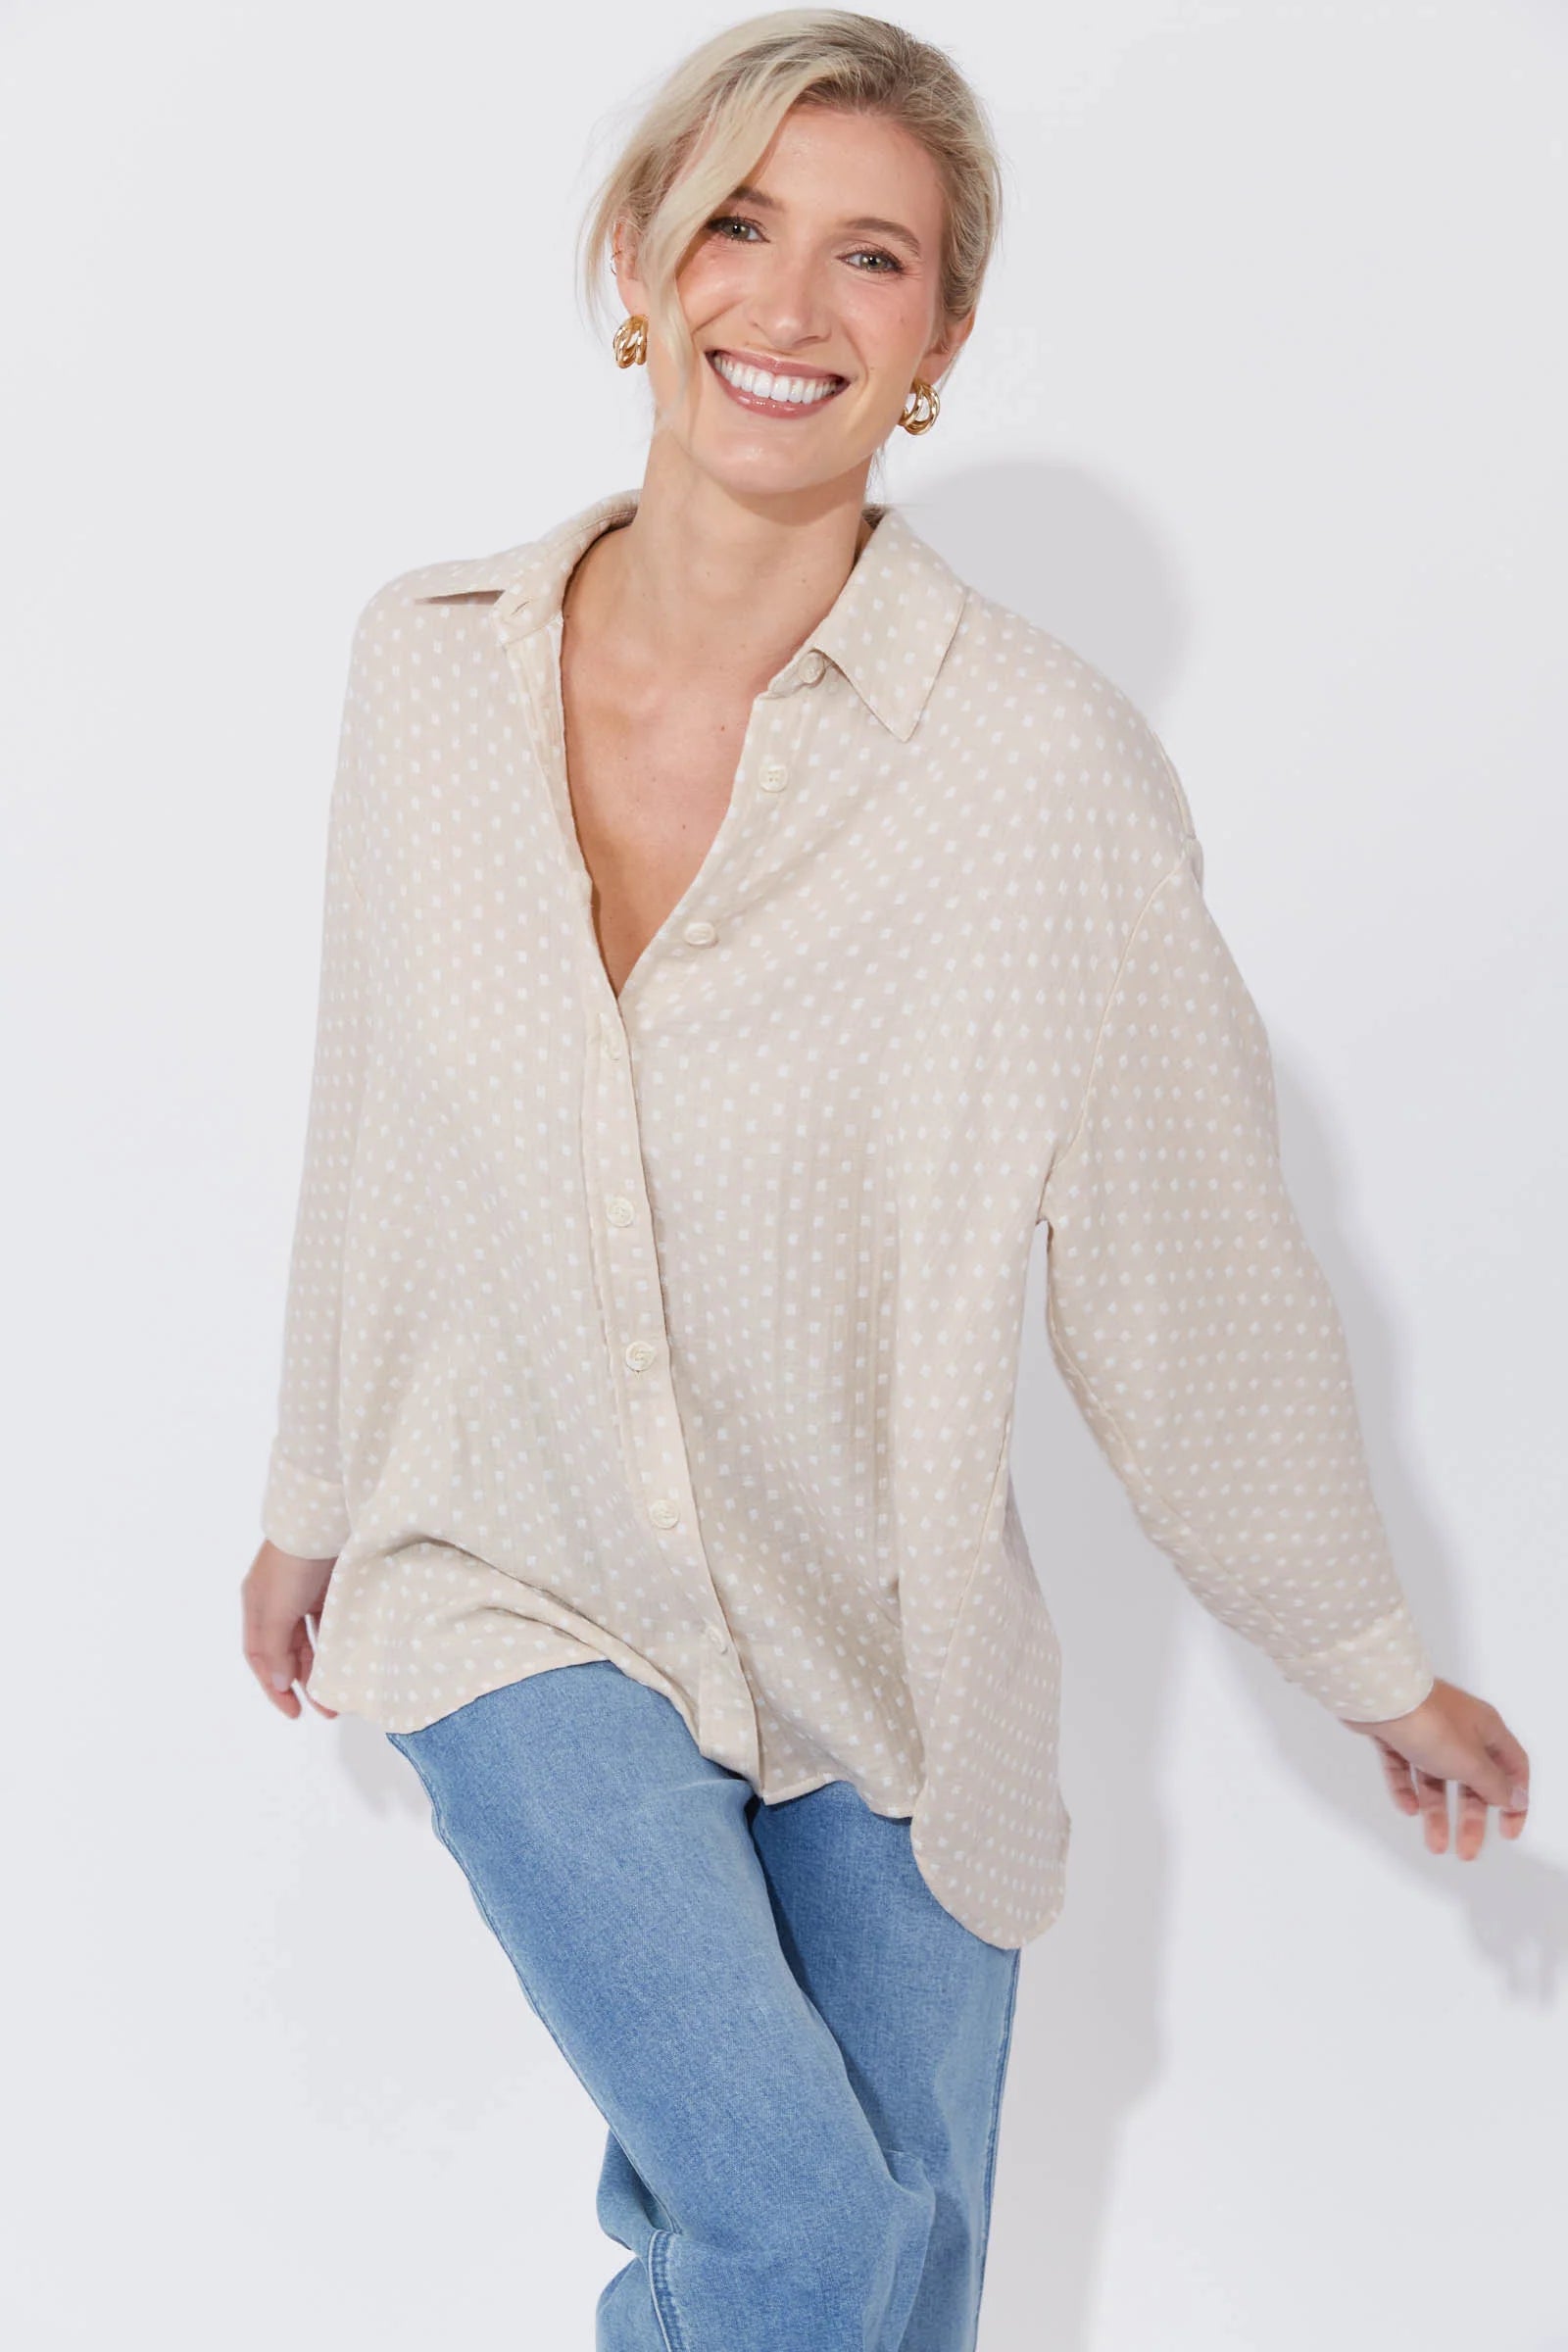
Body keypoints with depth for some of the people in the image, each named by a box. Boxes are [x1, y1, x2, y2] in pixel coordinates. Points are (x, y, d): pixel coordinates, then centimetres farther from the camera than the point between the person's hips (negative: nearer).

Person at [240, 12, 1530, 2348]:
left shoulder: (1044, 759, -17)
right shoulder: (429, 662, -6)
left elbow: (1197, 1261, -7)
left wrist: (1377, 1667, 2)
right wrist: (316, 1496, 17)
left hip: (886, 1639, 0)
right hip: (521, 1591, 1)